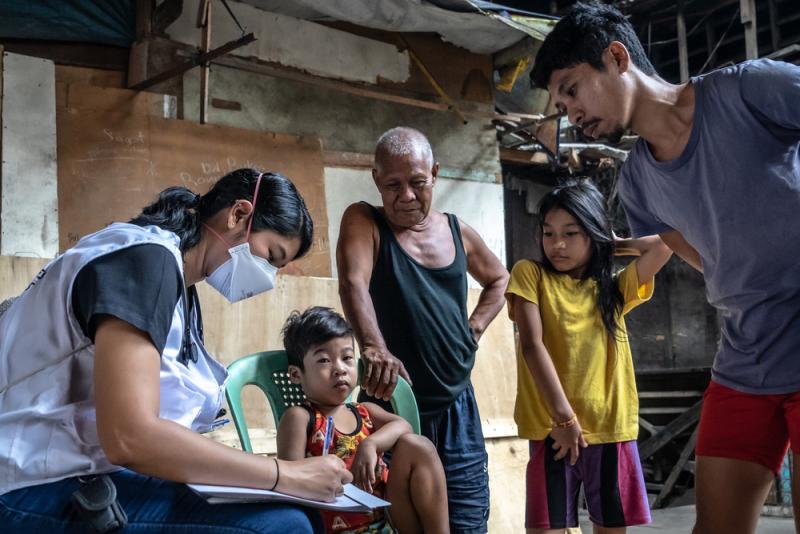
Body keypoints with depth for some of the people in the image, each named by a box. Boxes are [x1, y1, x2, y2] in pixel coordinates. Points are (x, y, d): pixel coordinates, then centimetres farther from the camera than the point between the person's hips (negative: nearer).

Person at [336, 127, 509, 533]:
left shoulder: (457, 232, 8)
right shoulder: (363, 221, -5)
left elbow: (499, 279, 27)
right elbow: (353, 283, -24)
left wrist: (475, 328, 11)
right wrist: (374, 349, -40)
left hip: (456, 410, 4)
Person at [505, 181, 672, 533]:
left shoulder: (616, 287, 12)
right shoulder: (530, 274, 2)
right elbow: (531, 346, -8)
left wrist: (616, 243, 12)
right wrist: (563, 416, -14)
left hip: (613, 427, 3)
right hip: (554, 428, -3)